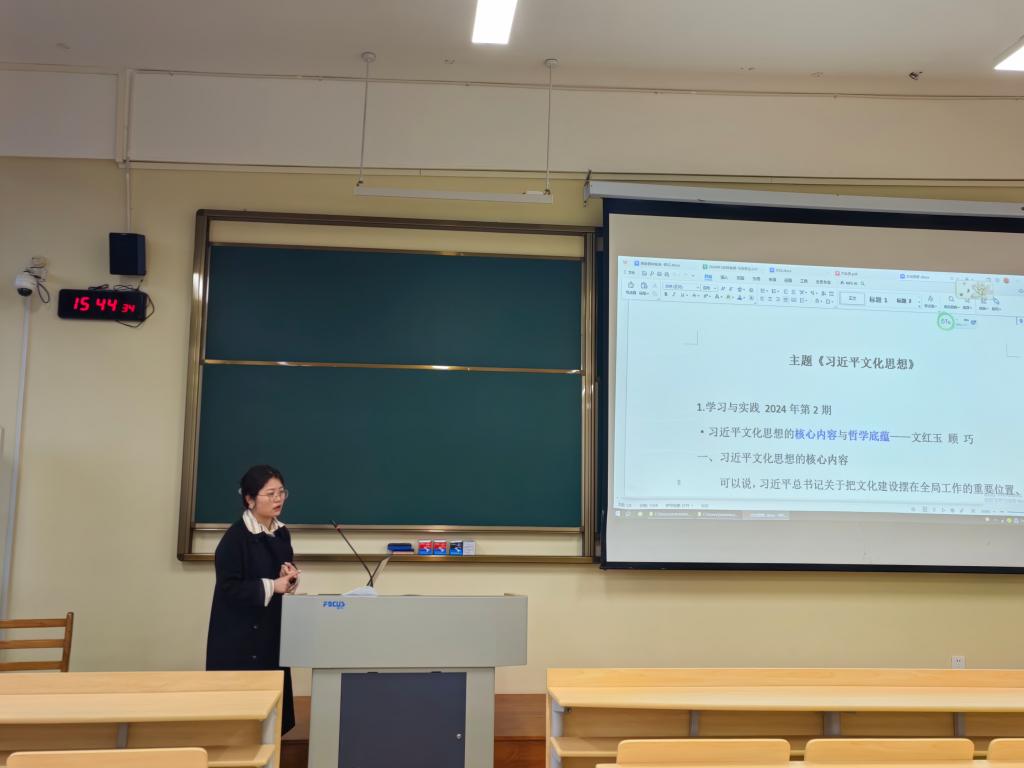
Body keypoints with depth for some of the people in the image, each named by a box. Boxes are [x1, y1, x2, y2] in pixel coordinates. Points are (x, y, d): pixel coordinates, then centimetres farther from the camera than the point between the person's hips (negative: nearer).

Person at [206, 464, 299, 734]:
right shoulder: (235, 537, -16)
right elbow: (229, 588, -19)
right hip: (240, 636, -7)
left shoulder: (282, 534, 7)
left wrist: (289, 579, -5)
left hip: (272, 631, 7)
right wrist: (272, 586, -20)